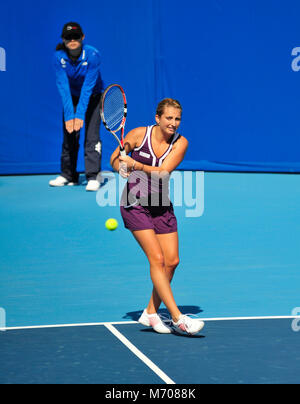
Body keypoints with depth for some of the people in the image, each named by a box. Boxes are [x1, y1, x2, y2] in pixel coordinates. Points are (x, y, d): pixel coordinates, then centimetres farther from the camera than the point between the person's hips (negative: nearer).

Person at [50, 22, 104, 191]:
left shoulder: (92, 55, -26)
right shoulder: (59, 57, -18)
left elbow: (88, 87, -29)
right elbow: (63, 87, -22)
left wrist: (80, 115, -35)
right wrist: (69, 115, -30)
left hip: (93, 97, -3)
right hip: (71, 98, 3)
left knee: (92, 137, -14)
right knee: (69, 136, 2)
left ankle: (93, 176, -14)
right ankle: (68, 175, 13)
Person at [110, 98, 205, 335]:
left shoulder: (180, 142, -6)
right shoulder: (139, 134, -10)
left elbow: (163, 172, -19)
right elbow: (115, 158, 4)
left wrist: (136, 165, -26)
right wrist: (122, 169, -16)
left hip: (161, 206, 4)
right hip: (135, 204, -4)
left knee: (172, 261, -1)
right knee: (157, 259, -14)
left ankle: (151, 312, 15)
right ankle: (178, 318, -15)